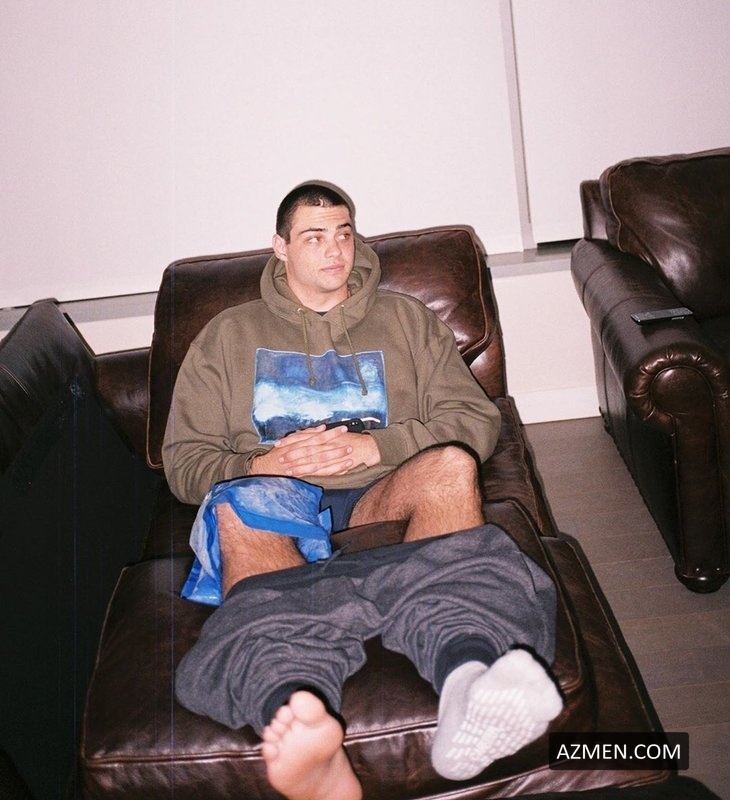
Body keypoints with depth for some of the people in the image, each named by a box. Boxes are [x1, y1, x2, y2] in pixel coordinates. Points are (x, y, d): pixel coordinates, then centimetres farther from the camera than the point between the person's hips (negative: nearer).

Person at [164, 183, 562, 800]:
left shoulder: (406, 319, 23)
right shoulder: (228, 336, 22)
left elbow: (477, 419, 12)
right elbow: (184, 461, 15)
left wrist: (374, 446, -4)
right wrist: (264, 465, -7)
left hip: (381, 496, 1)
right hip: (274, 499, 0)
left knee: (450, 465, -32)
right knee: (241, 503, -36)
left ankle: (466, 675, -60)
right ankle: (294, 717, -62)